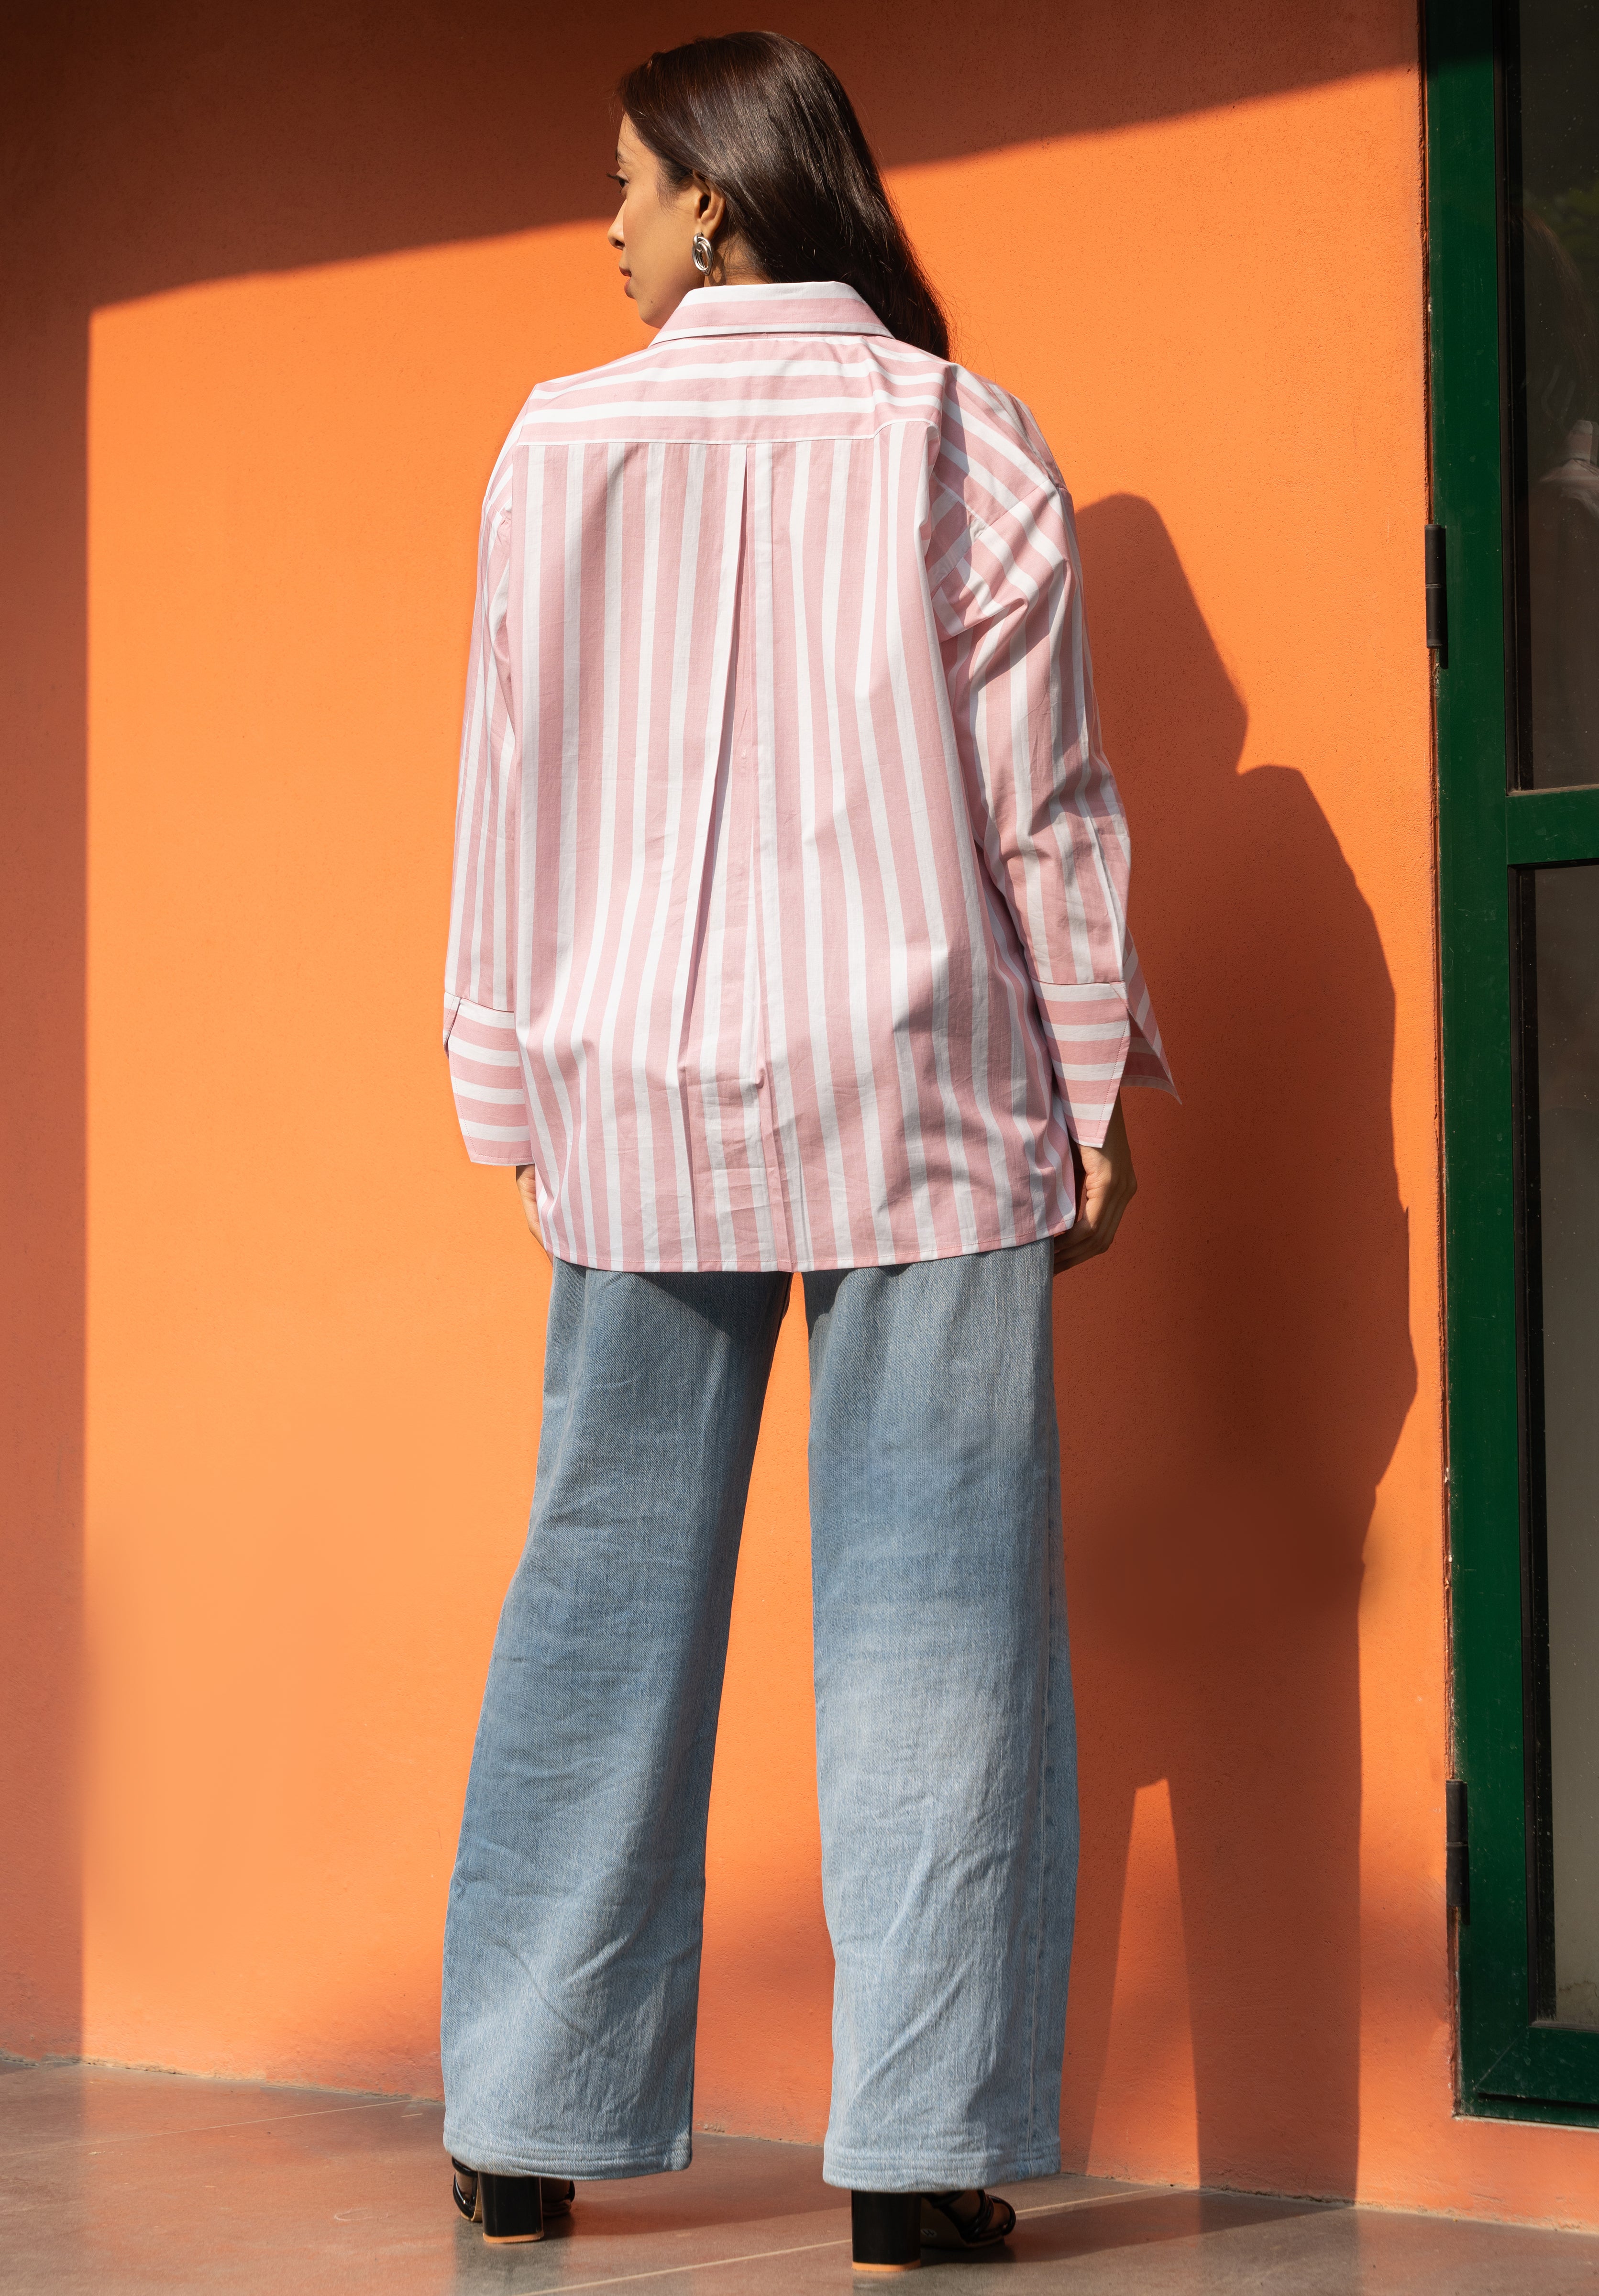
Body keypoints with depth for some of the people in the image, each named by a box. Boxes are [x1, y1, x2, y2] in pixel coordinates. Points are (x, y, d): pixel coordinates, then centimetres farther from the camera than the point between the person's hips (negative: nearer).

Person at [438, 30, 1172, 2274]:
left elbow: (518, 797, 5)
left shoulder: (563, 444, 2)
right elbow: (1042, 794, 0)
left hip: (642, 1097, 2)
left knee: (604, 1593, 9)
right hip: (921, 1092, -1)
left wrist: (519, 1099, 13)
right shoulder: (961, 436, 0)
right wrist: (1095, 1084, 6)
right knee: (927, 1604, 0)